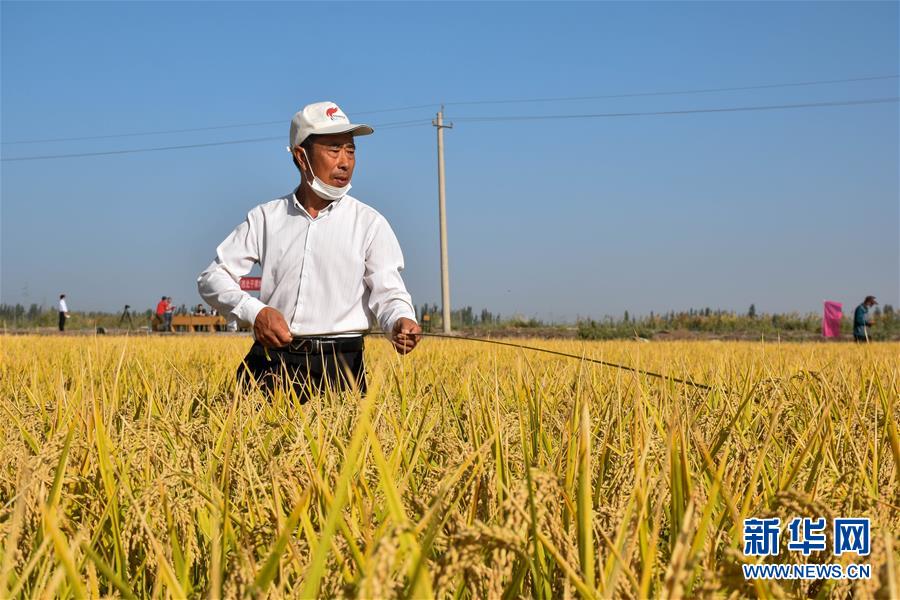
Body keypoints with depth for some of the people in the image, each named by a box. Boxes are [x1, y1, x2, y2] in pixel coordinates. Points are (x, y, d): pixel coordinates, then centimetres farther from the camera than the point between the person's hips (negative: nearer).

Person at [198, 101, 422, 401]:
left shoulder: (369, 223, 7)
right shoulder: (265, 218, 11)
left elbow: (388, 292, -1)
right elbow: (212, 278, 8)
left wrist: (401, 321, -25)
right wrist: (255, 311, -10)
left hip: (338, 366, -1)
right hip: (271, 362, 1)